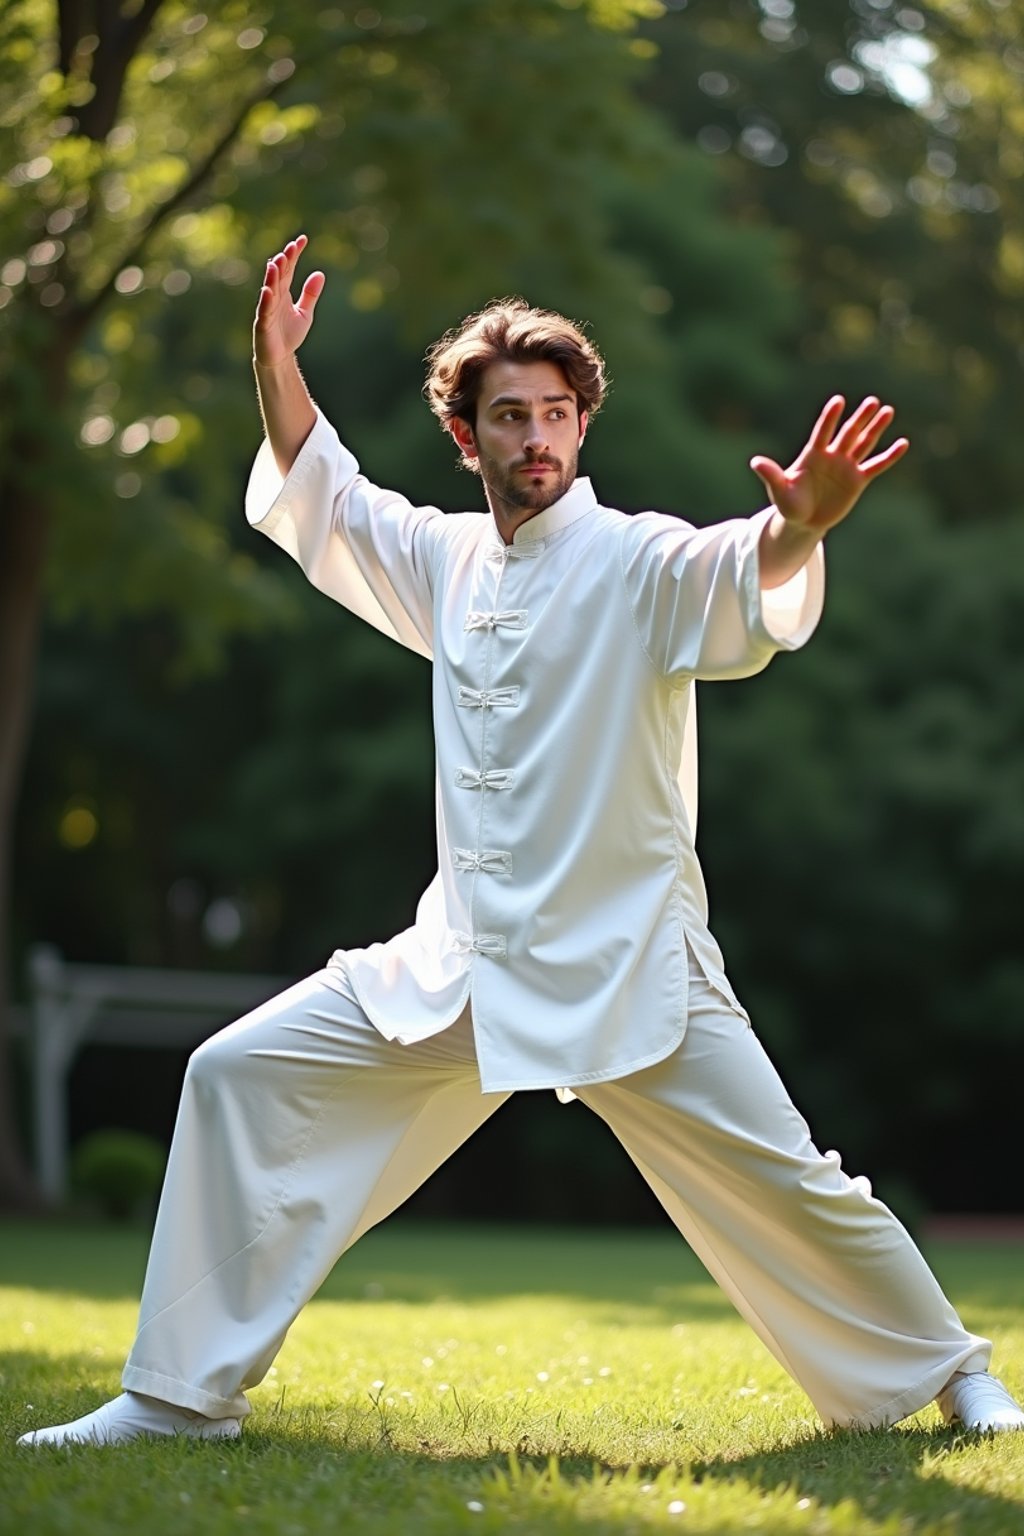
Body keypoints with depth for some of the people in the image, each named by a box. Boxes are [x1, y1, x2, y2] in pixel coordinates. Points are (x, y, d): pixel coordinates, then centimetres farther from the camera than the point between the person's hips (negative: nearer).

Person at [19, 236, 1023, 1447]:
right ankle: (182, 1396, 6)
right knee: (241, 1077, -2)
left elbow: (751, 577, -29)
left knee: (782, 1185, -7)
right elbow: (320, 498, 22)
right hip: (461, 962, 5)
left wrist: (799, 528, -53)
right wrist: (276, 361, 6)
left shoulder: (640, 562, -8)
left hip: (627, 960, -5)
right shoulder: (449, 560, 10)